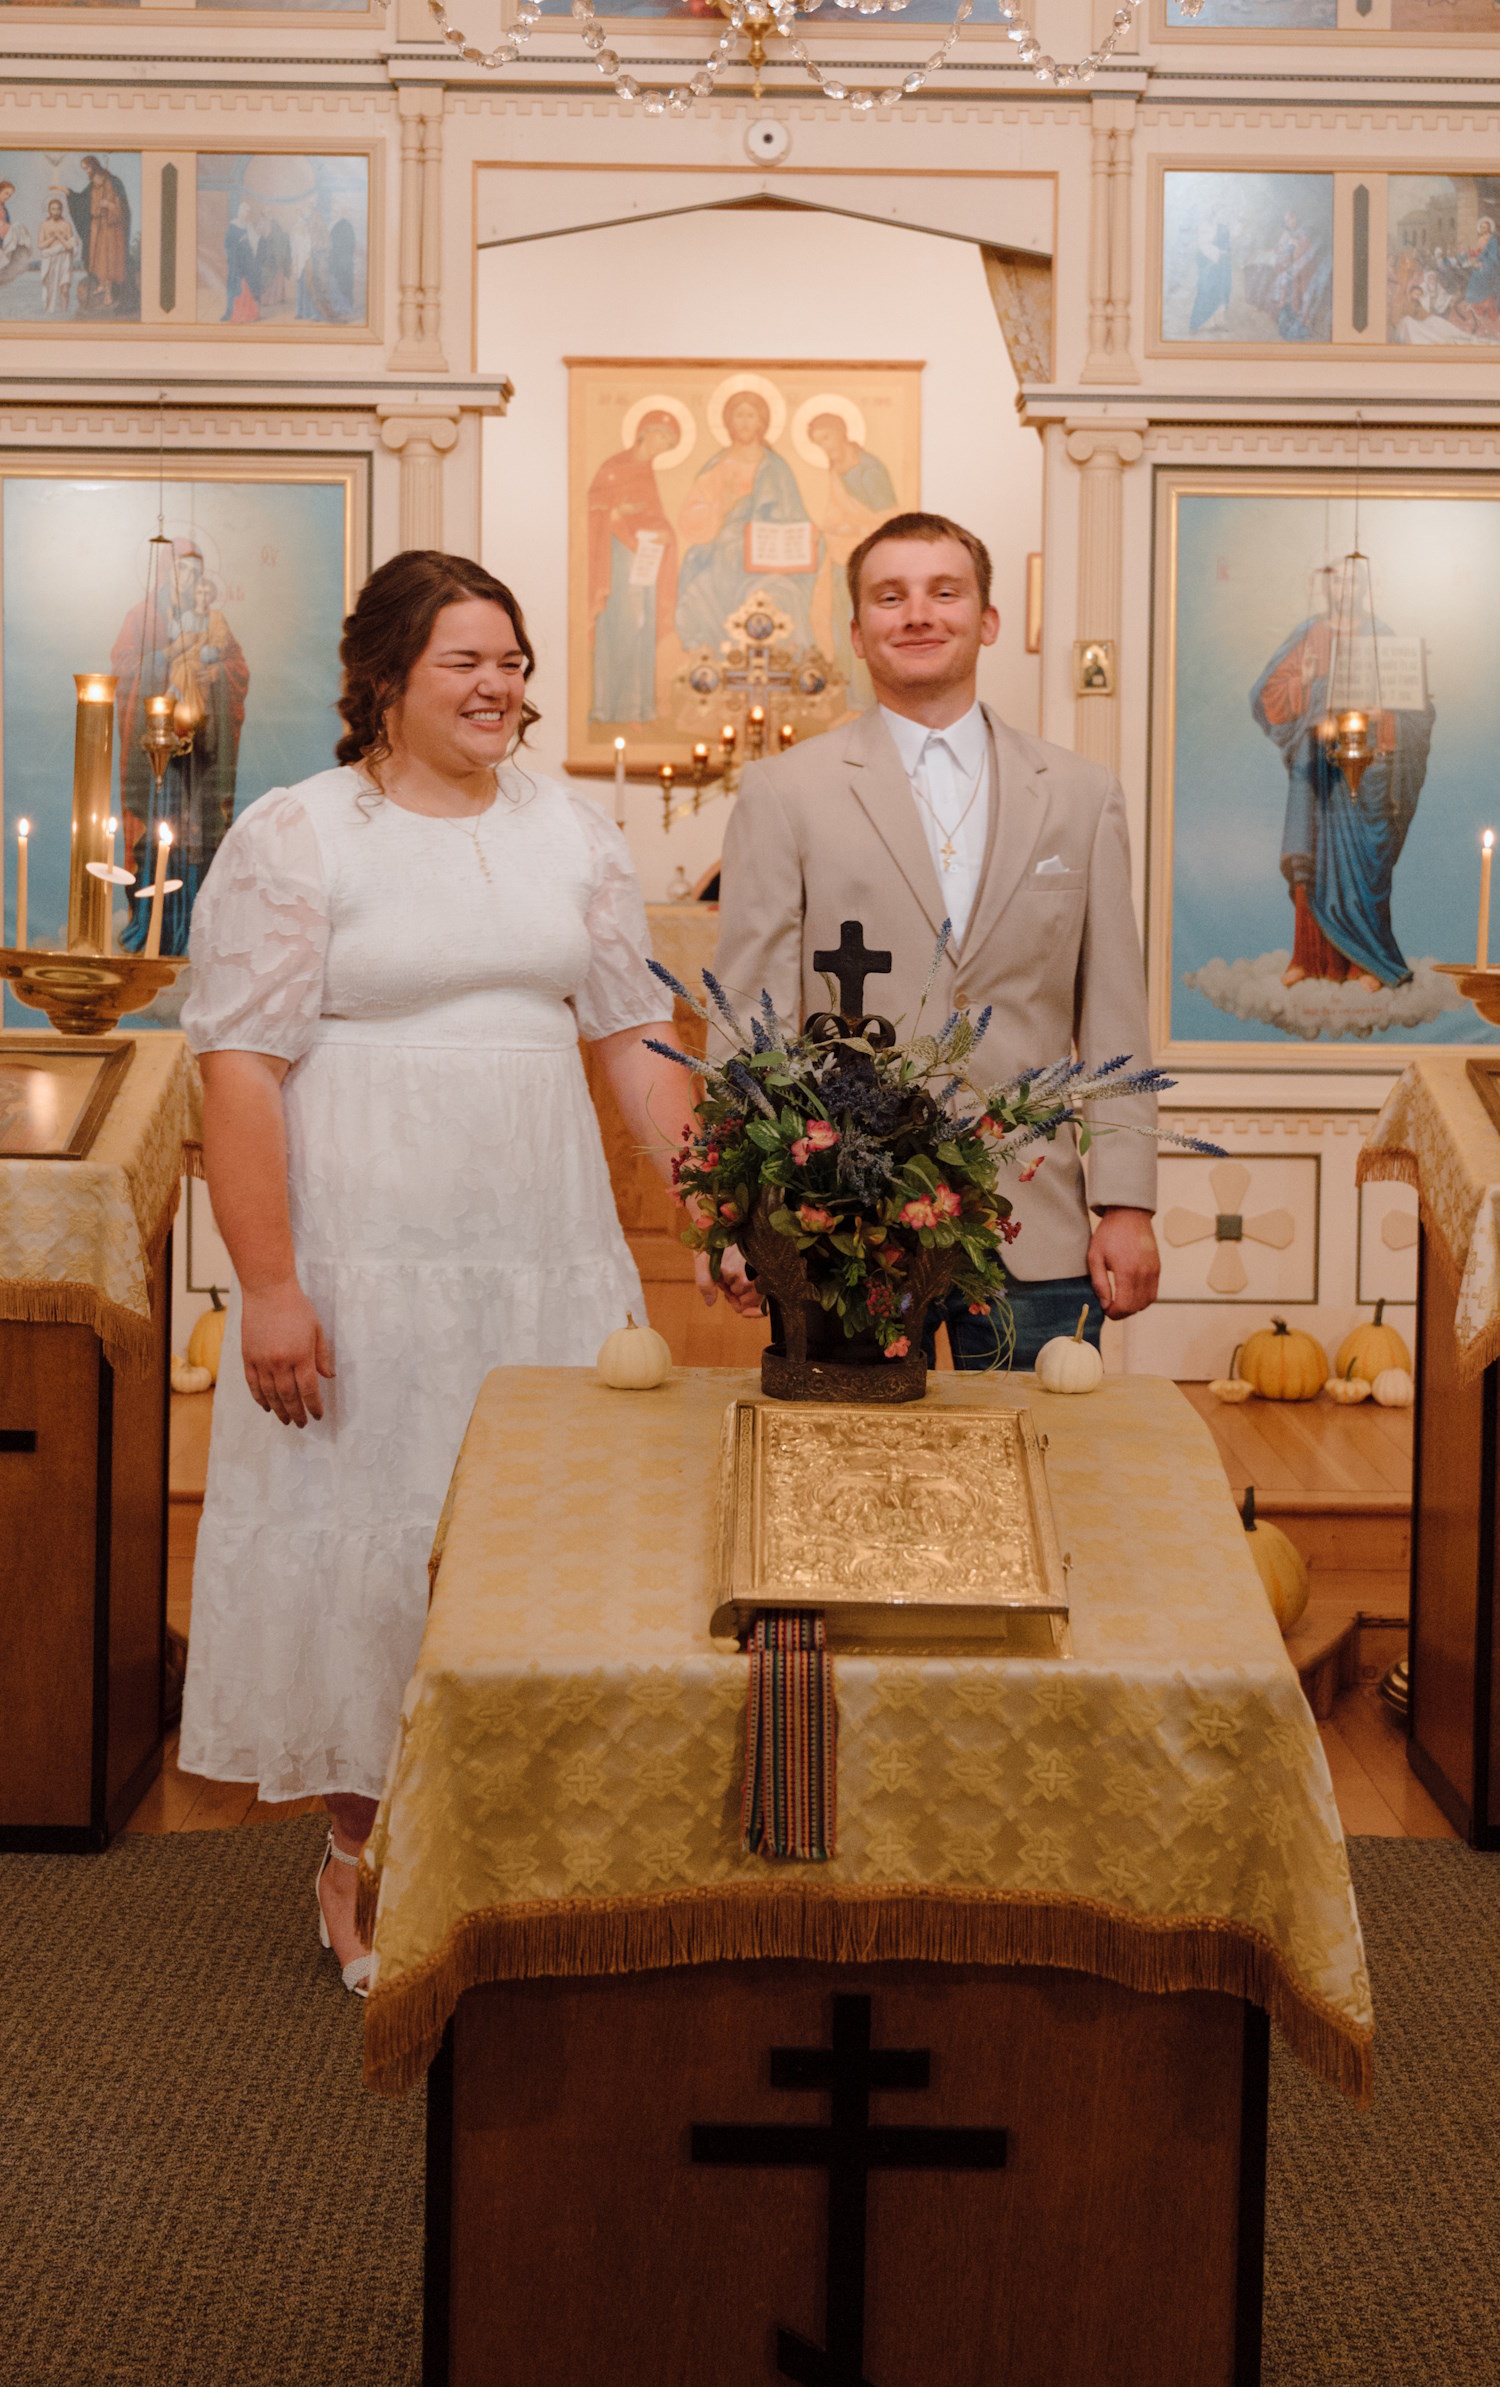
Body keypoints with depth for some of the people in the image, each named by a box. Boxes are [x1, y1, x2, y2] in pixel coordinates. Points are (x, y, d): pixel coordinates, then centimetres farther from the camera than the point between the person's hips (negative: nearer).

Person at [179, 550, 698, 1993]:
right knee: (372, 1525, 4)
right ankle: (360, 1850, 22)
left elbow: (633, 1038, 12)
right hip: (371, 1251, -4)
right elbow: (240, 1069, -10)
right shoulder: (293, 837, -6)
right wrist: (268, 1285, -15)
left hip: (548, 1247, 5)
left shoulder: (569, 833, 10)